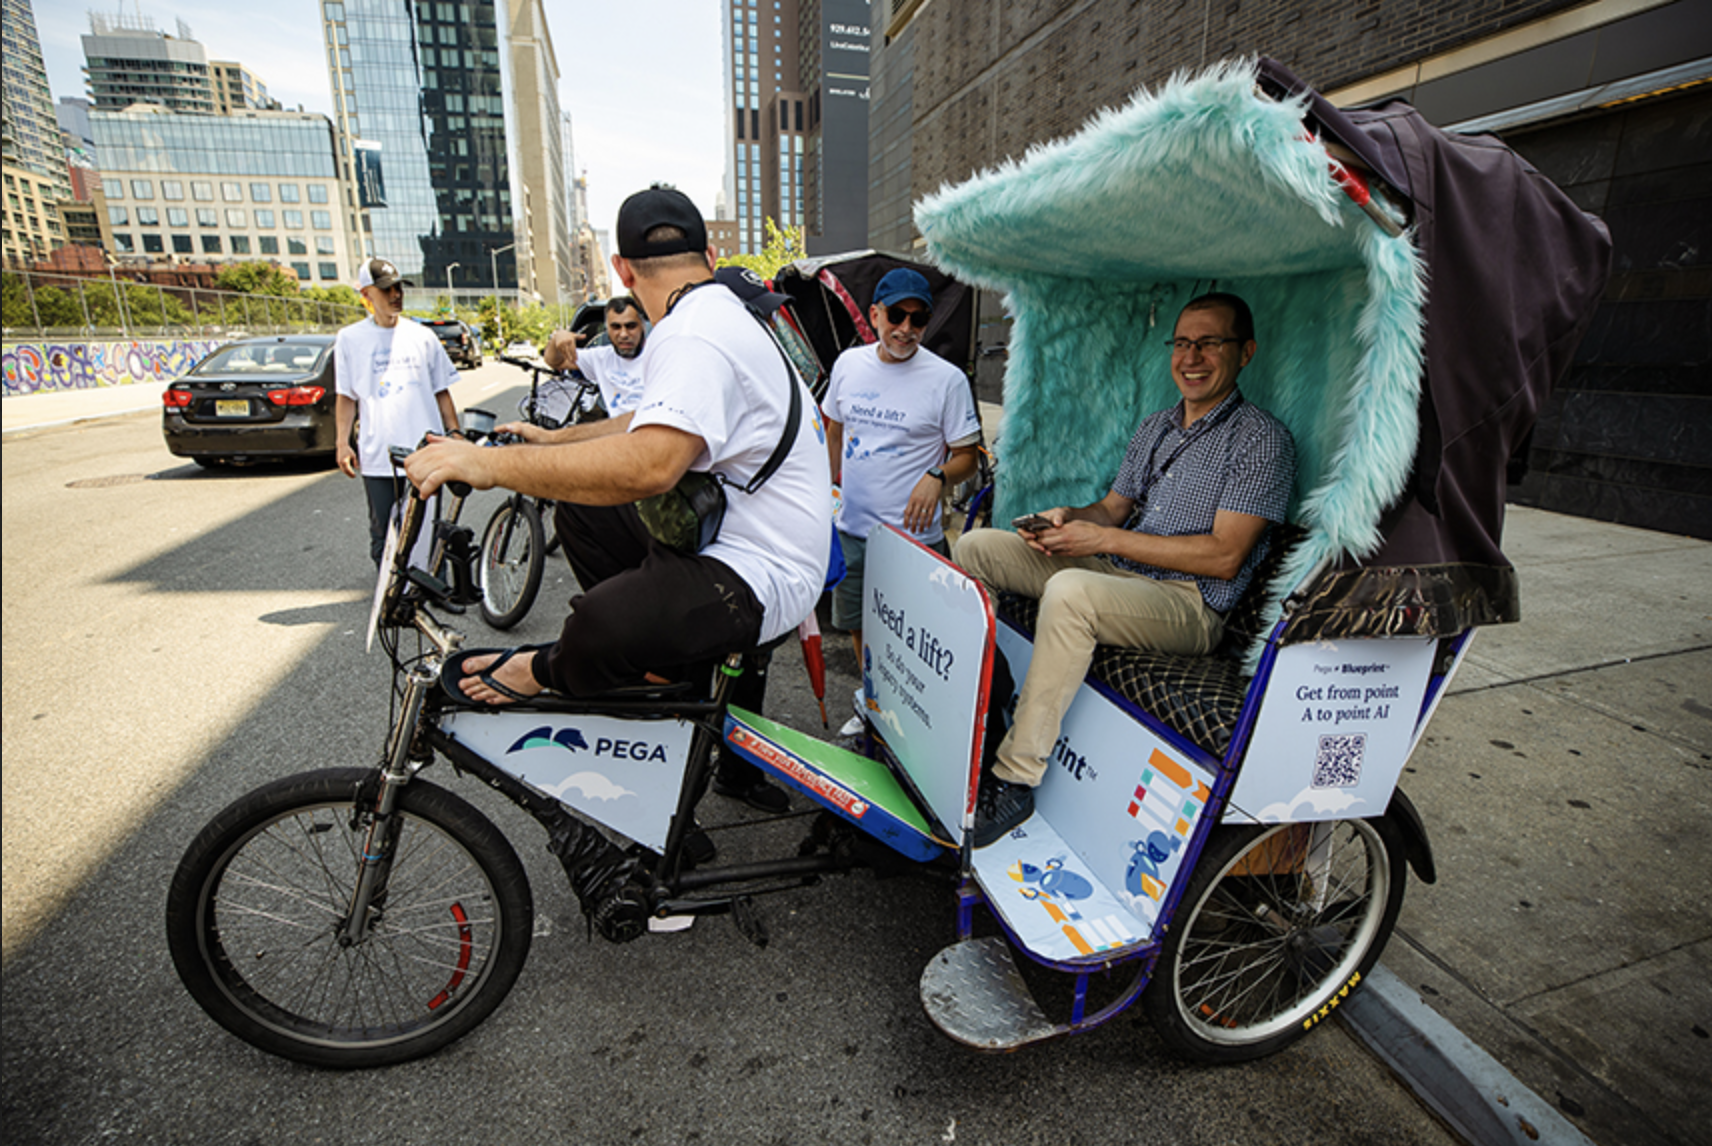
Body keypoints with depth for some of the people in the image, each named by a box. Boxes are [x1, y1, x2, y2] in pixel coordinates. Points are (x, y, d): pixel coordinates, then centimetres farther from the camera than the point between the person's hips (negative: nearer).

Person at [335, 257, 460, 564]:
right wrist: (342, 443, -1)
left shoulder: (422, 335, 9)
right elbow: (346, 397, 8)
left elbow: (442, 392, 12)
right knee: (383, 535, 4)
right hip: (378, 457, 0)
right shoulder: (350, 339, 7)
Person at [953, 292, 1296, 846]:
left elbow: (1225, 556, -16)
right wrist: (1070, 517, -6)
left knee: (1070, 592, -39)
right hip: (1112, 574, 8)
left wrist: (1103, 537, -18)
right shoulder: (1155, 427, 19)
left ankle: (1015, 781, -31)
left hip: (1190, 604, -8)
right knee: (977, 545, -3)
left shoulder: (1262, 440, -6)